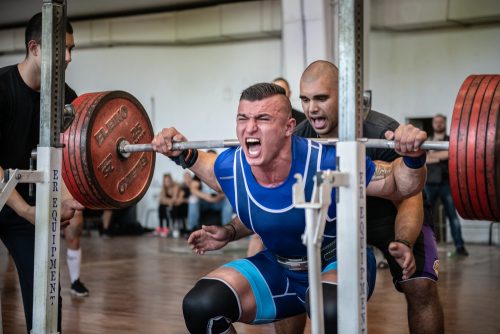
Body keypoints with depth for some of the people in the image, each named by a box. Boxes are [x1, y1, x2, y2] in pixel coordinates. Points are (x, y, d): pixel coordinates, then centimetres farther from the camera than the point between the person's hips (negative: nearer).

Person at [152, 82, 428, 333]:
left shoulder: (328, 164, -30)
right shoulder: (231, 167, -17)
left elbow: (401, 186, -17)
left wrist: (413, 157, -37)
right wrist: (182, 155, -2)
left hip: (338, 262, -4)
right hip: (278, 270, 4)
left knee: (332, 311, -40)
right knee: (199, 306, -16)